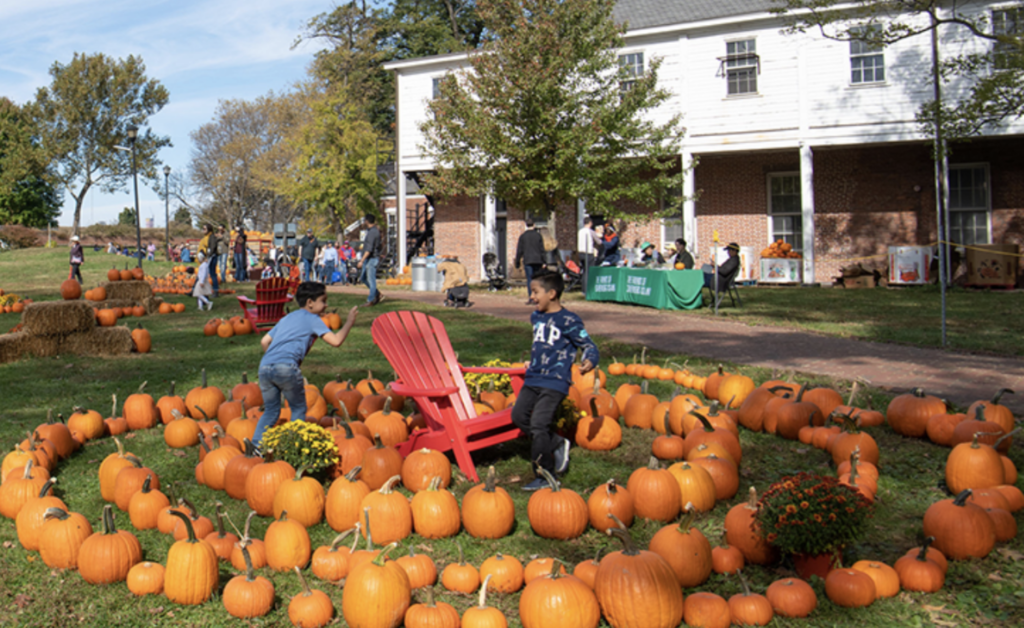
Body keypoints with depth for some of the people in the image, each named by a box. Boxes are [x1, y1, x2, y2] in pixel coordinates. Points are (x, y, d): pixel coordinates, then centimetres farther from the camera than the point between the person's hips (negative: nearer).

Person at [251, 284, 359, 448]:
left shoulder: (286, 318, 29)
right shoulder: (312, 319, 9)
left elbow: (264, 341, 23)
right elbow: (336, 341, -1)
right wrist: (350, 322, 11)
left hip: (265, 366, 6)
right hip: (286, 368, -6)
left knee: (271, 410, 18)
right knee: (298, 408, 11)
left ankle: (256, 444, 10)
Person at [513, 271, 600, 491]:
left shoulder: (568, 321, -11)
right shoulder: (536, 317, 13)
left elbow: (589, 346, -10)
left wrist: (589, 362, -30)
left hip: (555, 382, -8)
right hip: (533, 379, 8)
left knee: (539, 423, -15)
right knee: (519, 415, 1)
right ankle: (557, 444, 19)